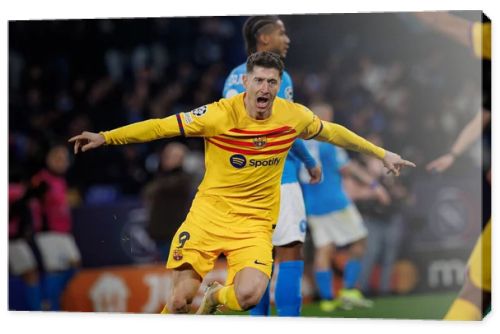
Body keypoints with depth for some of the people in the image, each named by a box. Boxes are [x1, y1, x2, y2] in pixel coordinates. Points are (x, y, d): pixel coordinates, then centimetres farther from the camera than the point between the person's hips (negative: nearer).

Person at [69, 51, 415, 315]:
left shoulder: (294, 116, -4)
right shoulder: (221, 114, -13)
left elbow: (333, 132, 14)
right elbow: (163, 126, -11)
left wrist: (382, 153, 21)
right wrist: (105, 137, -17)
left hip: (256, 222, 1)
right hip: (210, 213, -1)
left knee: (249, 294, -23)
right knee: (181, 298, -13)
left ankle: (216, 295, 14)